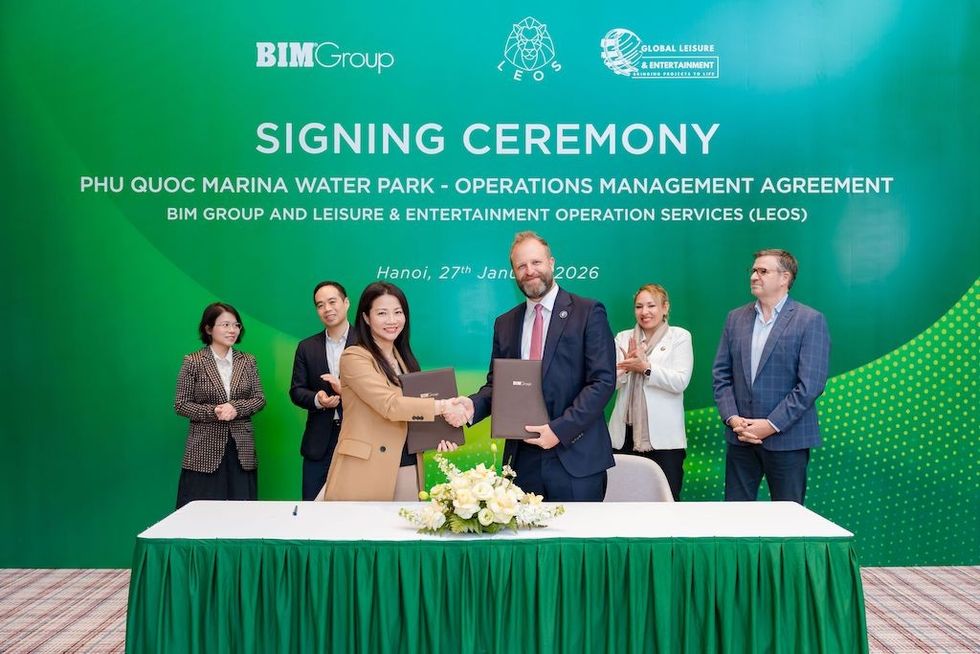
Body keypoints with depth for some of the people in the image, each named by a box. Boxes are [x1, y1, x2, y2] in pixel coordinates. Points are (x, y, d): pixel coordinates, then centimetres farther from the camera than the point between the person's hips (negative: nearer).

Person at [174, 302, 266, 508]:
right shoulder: (193, 362, -1)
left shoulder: (247, 361, 8)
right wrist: (213, 412, -15)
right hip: (205, 449, -3)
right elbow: (180, 404, -1)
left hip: (242, 449, 3)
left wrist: (235, 407, -12)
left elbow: (260, 399, 6)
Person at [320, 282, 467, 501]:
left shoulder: (403, 358, 15)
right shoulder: (354, 357, -8)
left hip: (407, 469, 6)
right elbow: (389, 405, -18)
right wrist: (441, 407, -16)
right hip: (366, 473, -6)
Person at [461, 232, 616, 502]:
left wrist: (560, 429, -15)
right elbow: (496, 384, 14)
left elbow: (603, 380, -8)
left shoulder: (588, 313, -2)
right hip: (522, 458, 4)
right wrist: (473, 405, -8)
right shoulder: (505, 324, 13)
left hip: (576, 458, -3)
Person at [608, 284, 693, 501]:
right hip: (627, 435, 3)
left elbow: (680, 381, -7)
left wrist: (646, 367, -16)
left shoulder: (680, 336, 5)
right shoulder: (623, 338, 14)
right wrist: (626, 365, -13)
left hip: (663, 436, -3)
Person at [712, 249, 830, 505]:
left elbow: (810, 384, -12)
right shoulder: (736, 318, 10)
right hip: (741, 436, 4)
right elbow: (721, 375, 8)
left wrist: (771, 425, -15)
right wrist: (732, 418, -6)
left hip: (786, 439, -4)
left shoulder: (810, 320, -5)